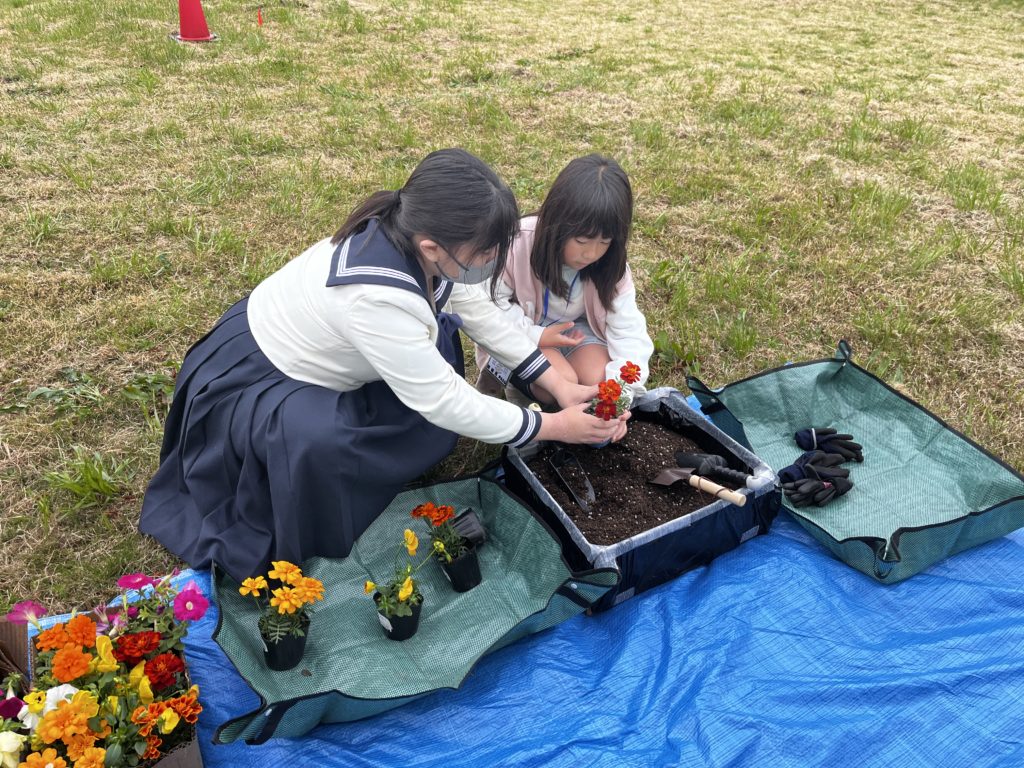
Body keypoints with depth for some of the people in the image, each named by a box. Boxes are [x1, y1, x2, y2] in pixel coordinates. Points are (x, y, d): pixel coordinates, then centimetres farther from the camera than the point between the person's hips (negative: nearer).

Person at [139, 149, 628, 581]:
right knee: (318, 445, -34)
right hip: (253, 376, -8)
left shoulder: (418, 239, -19)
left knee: (437, 333, 1)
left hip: (307, 343, 8)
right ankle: (300, 552, -5)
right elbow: (445, 402, -31)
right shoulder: (377, 296, -41)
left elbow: (481, 312, -4)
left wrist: (558, 383, -7)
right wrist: (554, 427, -21)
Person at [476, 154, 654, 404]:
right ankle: (501, 372, 2)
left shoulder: (609, 265, -19)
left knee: (599, 382, -21)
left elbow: (628, 329, -23)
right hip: (521, 332, -3)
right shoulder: (519, 243, -28)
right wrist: (535, 335, -24)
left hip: (574, 328, 4)